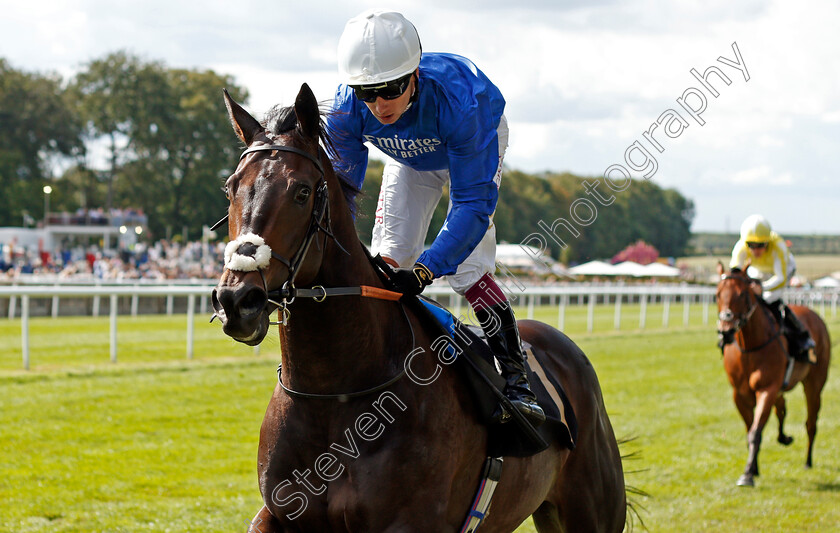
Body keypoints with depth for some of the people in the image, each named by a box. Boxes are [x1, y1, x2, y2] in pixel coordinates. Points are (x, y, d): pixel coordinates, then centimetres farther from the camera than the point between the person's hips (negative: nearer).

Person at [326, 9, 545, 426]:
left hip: (477, 146, -4)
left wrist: (425, 269, -53)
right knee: (386, 258, -5)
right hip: (409, 158, 4)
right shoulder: (348, 110, -34)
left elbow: (474, 201, -42)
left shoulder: (456, 100, -46)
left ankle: (516, 380, -10)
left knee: (465, 267, -18)